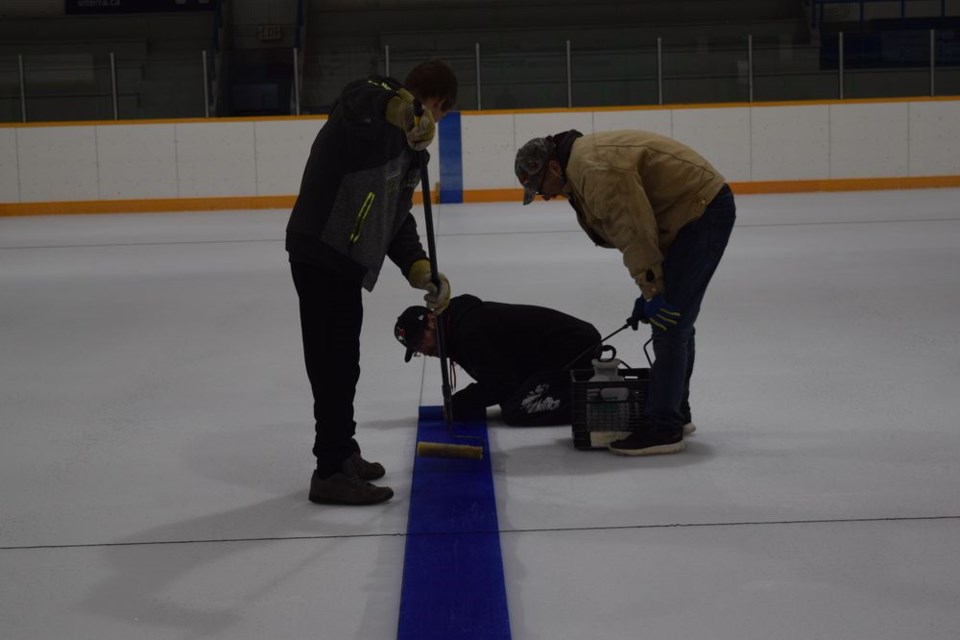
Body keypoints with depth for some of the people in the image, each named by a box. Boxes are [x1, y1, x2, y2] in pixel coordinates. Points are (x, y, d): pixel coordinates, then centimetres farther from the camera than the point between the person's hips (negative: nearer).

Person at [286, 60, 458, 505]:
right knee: (335, 360, -4)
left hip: (347, 258, 10)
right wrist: (404, 112, -56)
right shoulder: (371, 99, -9)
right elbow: (363, 106, -37)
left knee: (342, 360, 22)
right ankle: (331, 473, 5)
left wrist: (418, 268, 1)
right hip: (322, 250, -10)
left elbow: (398, 218, 16)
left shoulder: (407, 142, 20)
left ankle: (341, 454, 38)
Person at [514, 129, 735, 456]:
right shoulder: (583, 164, 11)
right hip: (700, 209, 11)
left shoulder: (597, 168, -22)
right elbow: (628, 230, 14)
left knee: (669, 321, -11)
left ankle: (663, 430, -7)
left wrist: (652, 292, -16)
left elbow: (635, 232, -23)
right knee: (675, 319, 19)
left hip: (704, 210, -11)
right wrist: (650, 291, 11)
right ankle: (675, 413, 33)